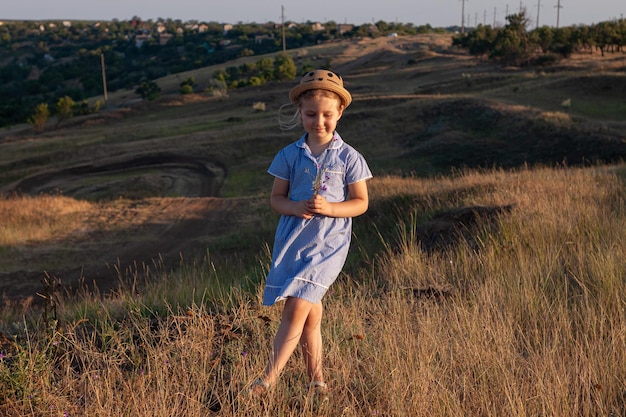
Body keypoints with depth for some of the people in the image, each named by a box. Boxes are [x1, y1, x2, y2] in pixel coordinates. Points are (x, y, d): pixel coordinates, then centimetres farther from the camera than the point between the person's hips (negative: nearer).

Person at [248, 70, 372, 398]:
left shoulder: (348, 157, -2)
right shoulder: (290, 156, 4)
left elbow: (361, 203, 0)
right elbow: (276, 198, 7)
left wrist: (328, 208, -18)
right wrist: (296, 207, -15)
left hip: (328, 243, -3)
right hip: (293, 240, 3)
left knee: (297, 307, -13)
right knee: (311, 314, 8)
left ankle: (268, 380, -6)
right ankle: (316, 381, 21)